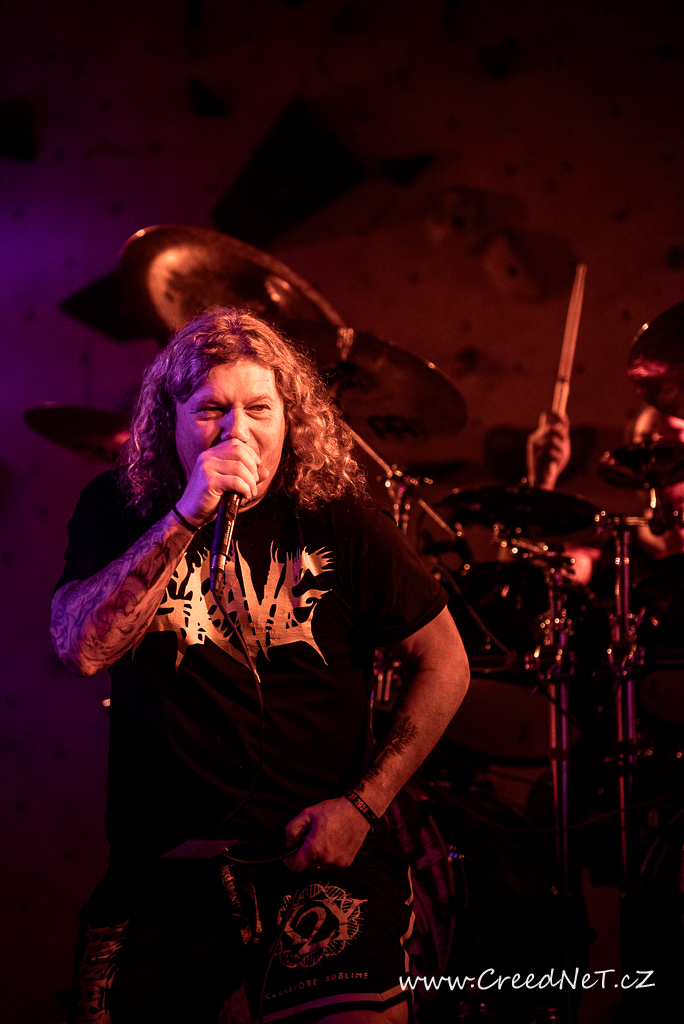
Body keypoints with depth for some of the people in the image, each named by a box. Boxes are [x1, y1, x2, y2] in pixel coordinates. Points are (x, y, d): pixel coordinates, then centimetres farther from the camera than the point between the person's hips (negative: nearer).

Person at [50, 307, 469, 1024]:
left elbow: (444, 664, 3)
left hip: (315, 853, -2)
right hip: (159, 863, 2)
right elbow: (80, 647, -13)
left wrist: (362, 805, -6)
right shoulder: (116, 509, 3)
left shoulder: (338, 523, -1)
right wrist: (187, 516, -21)